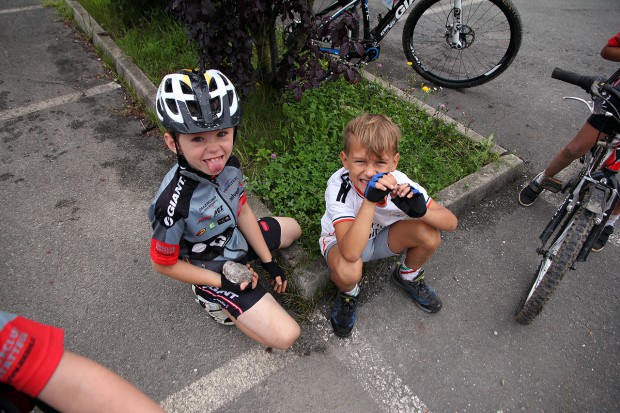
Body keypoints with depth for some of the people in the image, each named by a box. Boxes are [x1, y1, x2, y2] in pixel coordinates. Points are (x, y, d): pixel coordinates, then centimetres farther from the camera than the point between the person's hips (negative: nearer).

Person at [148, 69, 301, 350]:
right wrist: (222, 282, -19)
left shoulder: (229, 164, -18)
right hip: (213, 270, -6)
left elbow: (242, 211, -3)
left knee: (293, 228, 27)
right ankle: (215, 300, 4)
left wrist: (268, 261, -1)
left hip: (237, 240, 7)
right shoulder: (174, 202, -36)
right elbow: (163, 264, -20)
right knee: (285, 336, -13)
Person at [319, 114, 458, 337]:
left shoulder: (398, 183, -25)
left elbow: (451, 222, -19)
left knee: (429, 235, -23)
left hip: (381, 236, 4)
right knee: (348, 270, -38)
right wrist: (370, 199, -52)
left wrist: (420, 211, -41)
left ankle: (408, 276, 12)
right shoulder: (338, 186, -35)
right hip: (343, 240, -3)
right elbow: (350, 253, -44)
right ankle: (348, 293, 2)